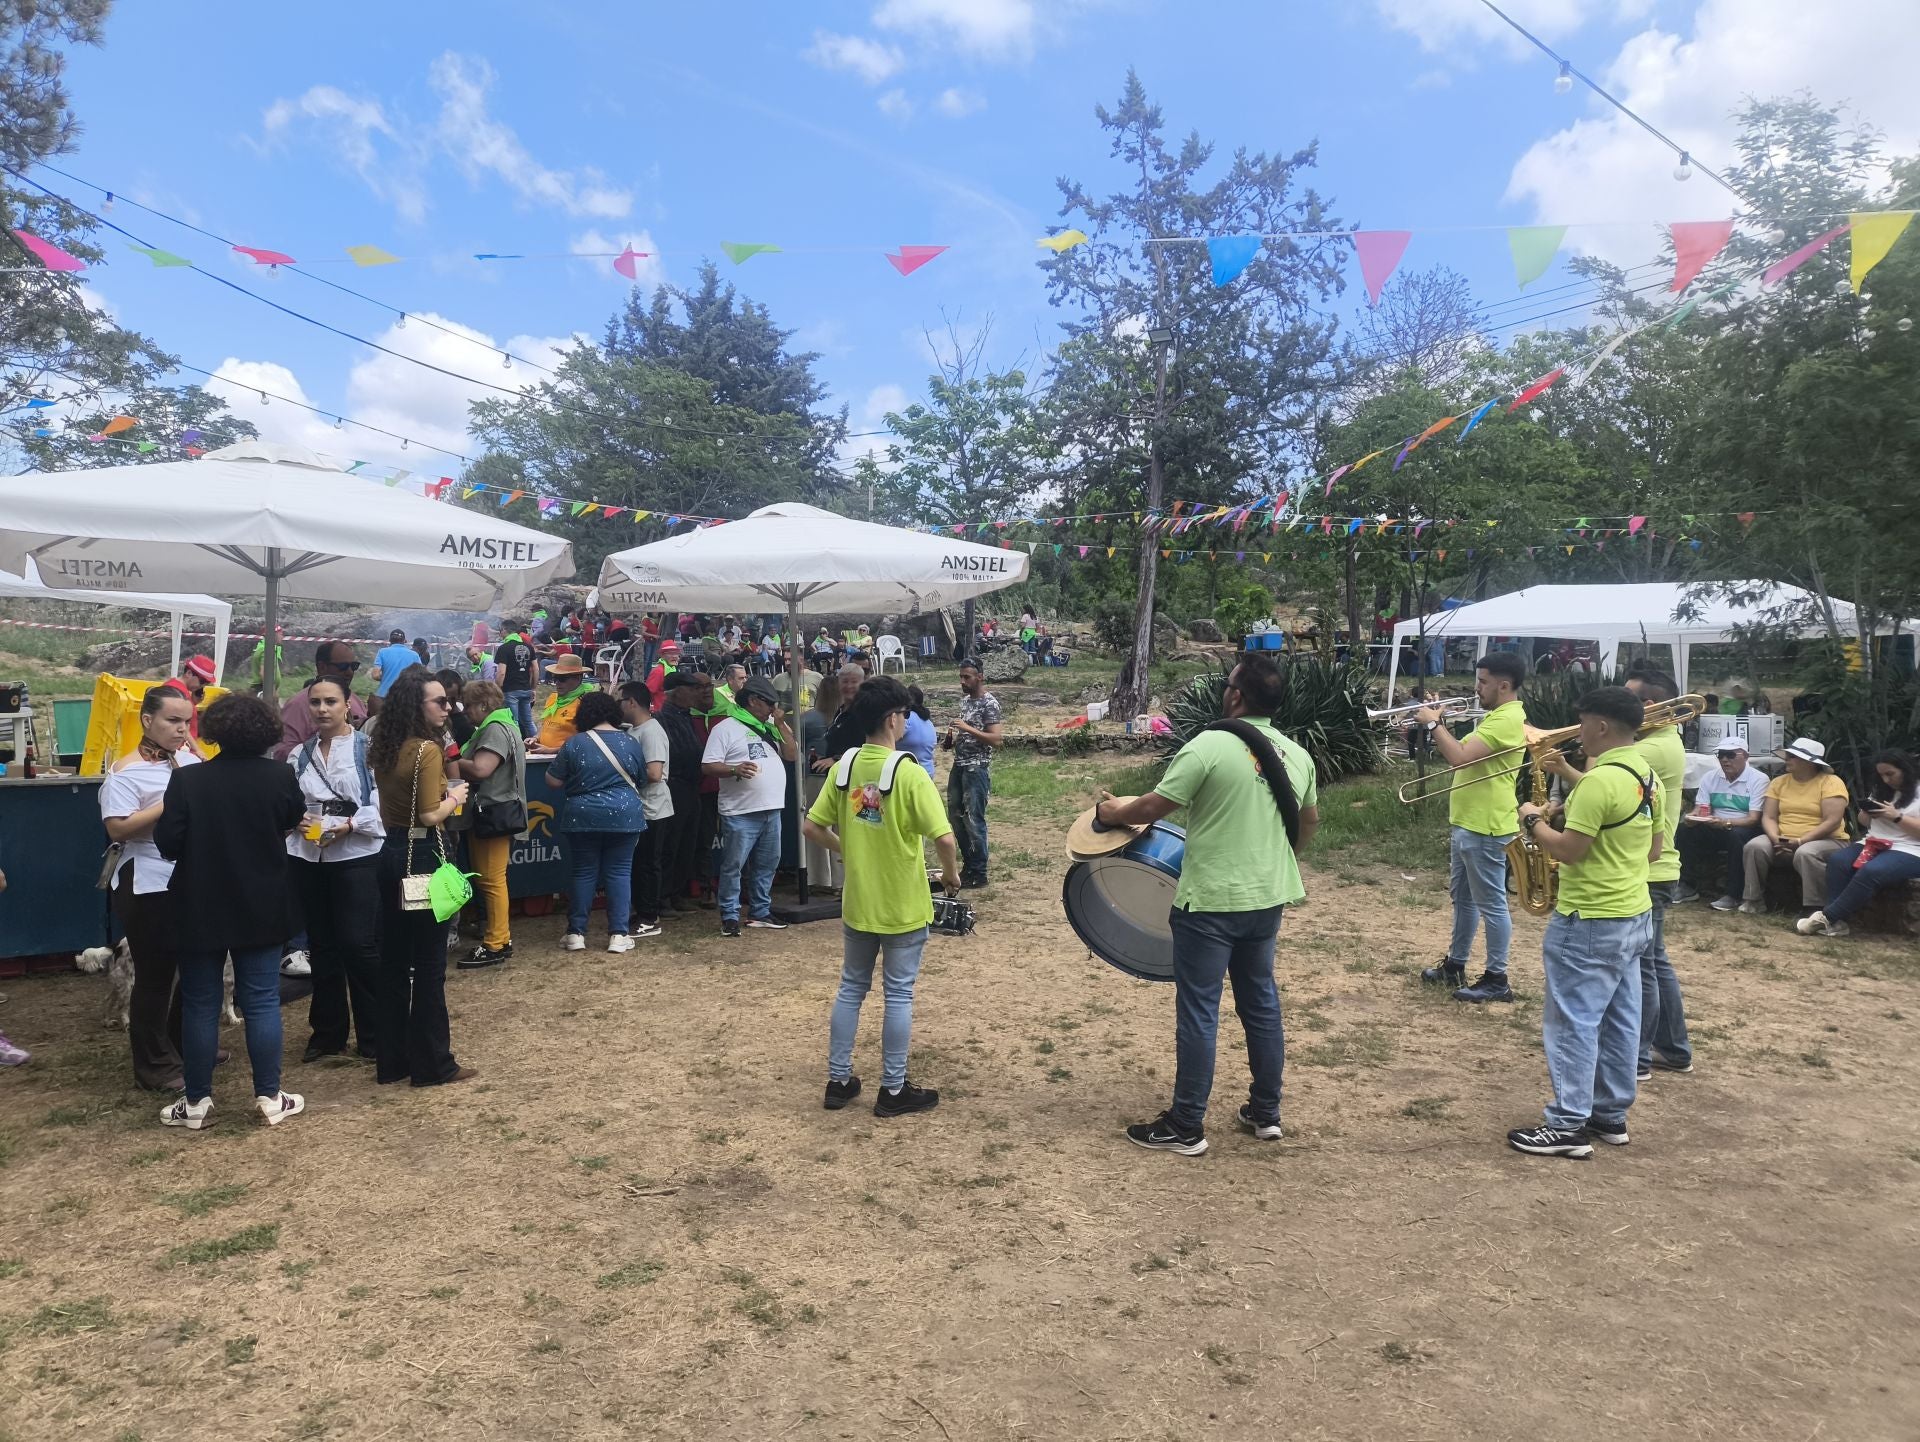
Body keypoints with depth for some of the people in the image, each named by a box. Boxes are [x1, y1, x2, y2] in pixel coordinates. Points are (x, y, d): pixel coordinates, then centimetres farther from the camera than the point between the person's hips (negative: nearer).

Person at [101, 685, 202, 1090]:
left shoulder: (191, 760, 7)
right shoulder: (127, 771, -11)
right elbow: (118, 829, -19)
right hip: (150, 888, -7)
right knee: (155, 975, 4)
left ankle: (184, 1044, 34)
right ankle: (154, 1064, 17)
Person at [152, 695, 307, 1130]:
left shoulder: (187, 779, -13)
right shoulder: (281, 776, -8)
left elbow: (167, 844, -11)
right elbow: (294, 819, 11)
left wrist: (199, 844, 9)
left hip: (200, 909, -1)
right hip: (261, 908, 1)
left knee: (200, 1004, 10)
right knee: (261, 1001, 7)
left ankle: (197, 1102, 18)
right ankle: (270, 1098, 11)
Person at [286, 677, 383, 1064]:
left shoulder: (368, 749, -5)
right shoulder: (299, 755, 11)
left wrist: (350, 825, -21)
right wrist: (297, 821, -8)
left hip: (357, 856, -5)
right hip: (308, 858, 5)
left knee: (359, 945, -5)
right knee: (321, 946, 13)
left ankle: (374, 1034, 9)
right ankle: (327, 1031, 25)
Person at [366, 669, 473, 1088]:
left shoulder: (384, 749, 9)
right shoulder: (427, 750, -17)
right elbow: (431, 816, -21)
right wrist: (455, 796, -4)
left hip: (391, 854, 8)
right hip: (422, 857, -8)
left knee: (393, 961, 13)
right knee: (429, 964, 1)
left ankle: (391, 1061, 23)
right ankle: (432, 1064, 10)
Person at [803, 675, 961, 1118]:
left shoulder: (844, 767, -2)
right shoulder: (909, 773, -19)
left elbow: (810, 828, 2)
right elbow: (944, 838, -23)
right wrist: (952, 872, -4)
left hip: (857, 902, 5)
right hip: (904, 906, -5)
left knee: (851, 989, 17)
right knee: (899, 996, 7)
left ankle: (838, 1081, 25)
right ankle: (893, 1090, 17)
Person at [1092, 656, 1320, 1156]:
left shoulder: (1210, 746, -17)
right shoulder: (1296, 755, 5)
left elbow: (1152, 808, -15)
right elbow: (1309, 821, 18)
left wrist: (1109, 811, 4)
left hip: (1211, 902, -7)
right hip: (1268, 899, 7)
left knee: (1198, 1012, 2)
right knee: (1261, 1003, 18)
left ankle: (1186, 1127, 10)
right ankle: (1266, 1112, 29)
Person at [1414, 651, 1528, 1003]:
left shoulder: (1507, 719, -19)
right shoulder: (1495, 715, 15)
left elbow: (1460, 758, -26)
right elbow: (1458, 753, 17)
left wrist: (1433, 724, -15)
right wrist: (1436, 725, 5)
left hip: (1485, 828, -11)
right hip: (1466, 823, 11)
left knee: (1490, 904, -1)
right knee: (1463, 898, 19)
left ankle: (1496, 979, 8)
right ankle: (1455, 965, 31)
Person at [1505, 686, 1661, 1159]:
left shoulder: (1600, 780, -23)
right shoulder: (1648, 777, 9)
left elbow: (1568, 851, -22)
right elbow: (1653, 849, 17)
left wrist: (1533, 820, -7)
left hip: (1590, 921, -10)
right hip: (1633, 914, 10)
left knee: (1573, 1022, -3)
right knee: (1619, 1020, 15)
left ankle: (1568, 1126, 2)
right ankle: (1611, 1116, 24)